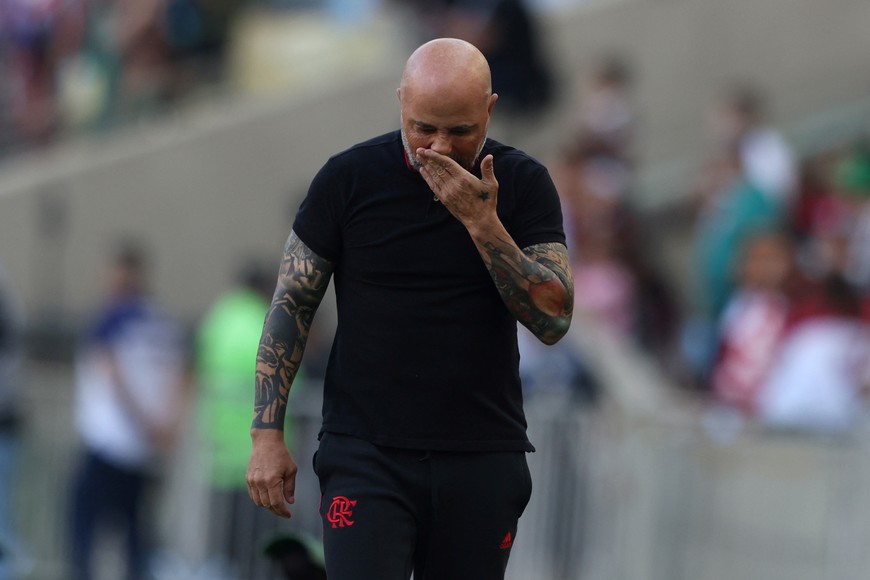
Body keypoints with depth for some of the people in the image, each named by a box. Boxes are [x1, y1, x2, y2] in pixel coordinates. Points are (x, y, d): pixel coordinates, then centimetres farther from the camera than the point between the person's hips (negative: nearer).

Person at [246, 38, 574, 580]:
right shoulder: (348, 178, -1)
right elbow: (291, 306, 4)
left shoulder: (523, 184, 1)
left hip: (483, 459, 2)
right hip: (368, 454, -2)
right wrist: (267, 434, -3)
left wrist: (484, 225, -18)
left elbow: (554, 320, -6)